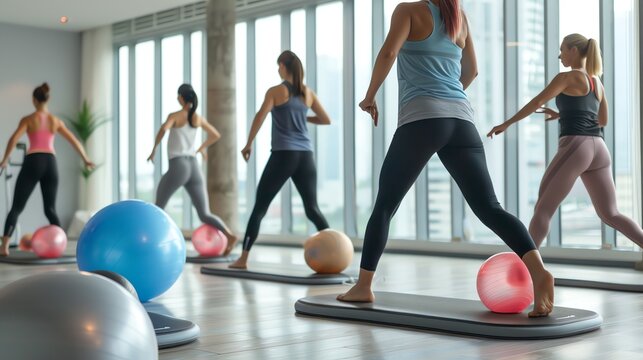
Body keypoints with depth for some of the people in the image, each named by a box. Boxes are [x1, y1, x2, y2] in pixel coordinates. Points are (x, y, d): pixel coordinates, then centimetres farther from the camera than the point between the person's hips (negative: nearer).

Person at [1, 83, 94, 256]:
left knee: (16, 207, 2)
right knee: (50, 209, 12)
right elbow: (74, 141, 13)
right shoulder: (56, 121, 11)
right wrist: (85, 159, 25)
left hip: (32, 163, -3)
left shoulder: (28, 119, 2)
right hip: (50, 163, 3)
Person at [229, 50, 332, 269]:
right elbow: (326, 120, 16)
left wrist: (248, 145, -3)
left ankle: (243, 258, 2)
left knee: (260, 206, 3)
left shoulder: (275, 91, -1)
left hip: (283, 155, -4)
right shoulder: (308, 93, 11)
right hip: (305, 155, 4)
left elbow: (260, 118, -12)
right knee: (313, 208, 9)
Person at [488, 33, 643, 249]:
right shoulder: (597, 82, 22)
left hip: (575, 146, -6)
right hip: (598, 149, 7)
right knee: (611, 215, 10)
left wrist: (507, 124, 0)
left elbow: (536, 103, -5)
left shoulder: (567, 77, 2)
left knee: (543, 208, 0)